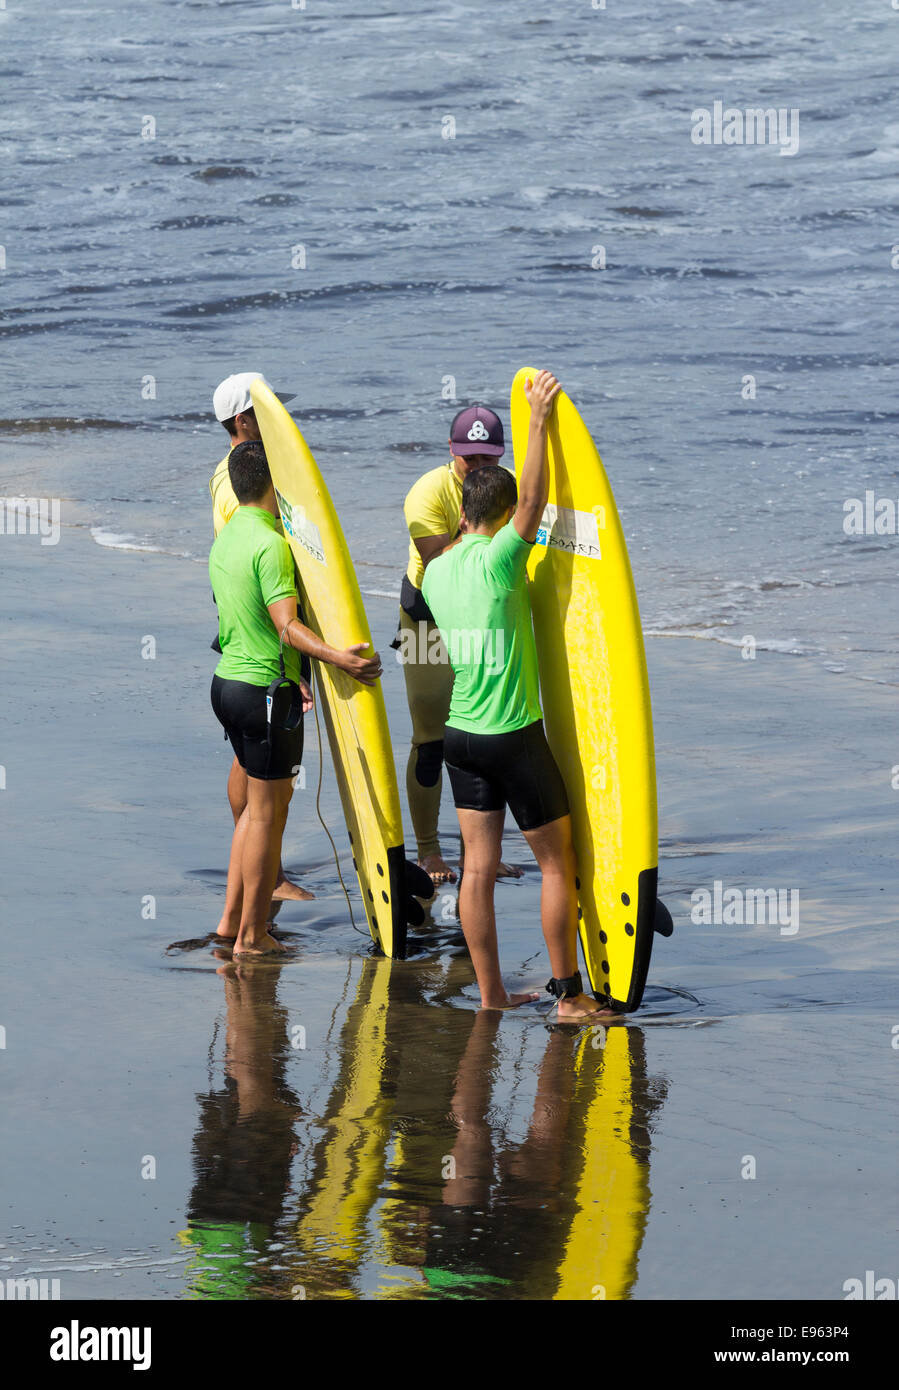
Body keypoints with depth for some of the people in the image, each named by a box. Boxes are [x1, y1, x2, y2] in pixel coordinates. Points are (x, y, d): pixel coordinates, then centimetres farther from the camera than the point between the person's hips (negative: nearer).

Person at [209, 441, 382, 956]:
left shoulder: (226, 538, 11)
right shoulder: (271, 545, -19)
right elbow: (287, 625, -27)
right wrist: (337, 657, -40)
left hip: (229, 680, 9)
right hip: (267, 693, -9)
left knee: (266, 798, 20)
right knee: (268, 812, 0)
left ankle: (233, 917, 22)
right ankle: (252, 936, 5)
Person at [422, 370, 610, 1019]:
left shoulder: (436, 572, 4)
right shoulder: (496, 561, -16)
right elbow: (534, 500, -23)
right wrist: (540, 418, -20)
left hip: (461, 733, 7)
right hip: (514, 736, -7)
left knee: (479, 867, 8)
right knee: (558, 863, 4)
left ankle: (491, 995, 12)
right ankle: (570, 996, 6)